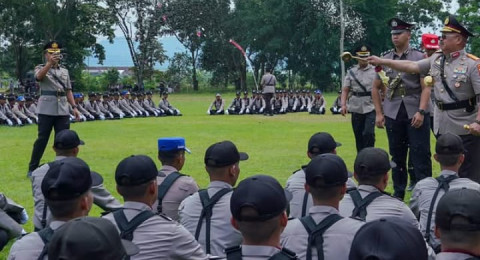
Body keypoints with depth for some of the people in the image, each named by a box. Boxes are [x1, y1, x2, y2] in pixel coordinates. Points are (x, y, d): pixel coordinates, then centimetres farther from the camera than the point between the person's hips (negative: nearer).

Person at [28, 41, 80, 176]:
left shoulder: (64, 71, 16)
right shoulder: (41, 68, 2)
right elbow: (39, 76, -23)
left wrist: (74, 107, 7)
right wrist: (50, 63, -39)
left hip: (63, 111, 4)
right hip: (46, 110, -4)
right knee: (42, 139, -3)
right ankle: (32, 169, 5)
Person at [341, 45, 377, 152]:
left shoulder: (375, 71, 3)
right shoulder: (351, 72, 8)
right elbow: (345, 90, 6)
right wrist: (343, 104, -6)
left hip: (371, 108, -3)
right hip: (356, 108, 3)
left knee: (368, 133, -14)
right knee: (358, 135, 9)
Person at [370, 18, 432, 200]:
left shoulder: (419, 57, -1)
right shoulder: (385, 59, 8)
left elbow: (426, 87, -5)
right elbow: (376, 88, 15)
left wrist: (421, 111, -15)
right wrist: (379, 113, 9)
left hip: (416, 113, -3)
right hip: (393, 114, 3)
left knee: (420, 156, -2)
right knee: (397, 156, 11)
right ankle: (398, 194, 22)